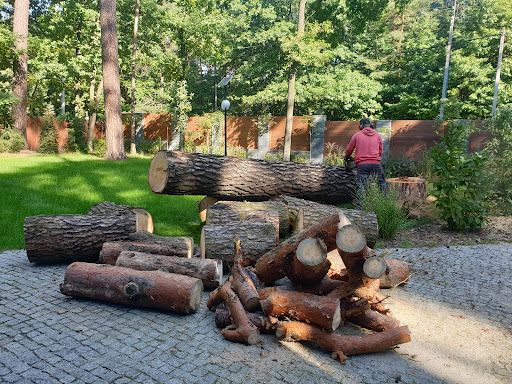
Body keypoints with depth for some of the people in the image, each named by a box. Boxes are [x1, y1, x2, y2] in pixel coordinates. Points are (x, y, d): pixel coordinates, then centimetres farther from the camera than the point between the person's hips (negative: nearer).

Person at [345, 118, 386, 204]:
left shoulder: (357, 135, 7)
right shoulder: (377, 135, 13)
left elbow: (349, 150, 14)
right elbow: (380, 152, 17)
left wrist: (347, 157, 34)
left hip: (362, 165, -1)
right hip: (375, 164, 1)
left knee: (361, 186, -4)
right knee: (382, 183, 15)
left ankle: (360, 204, -12)